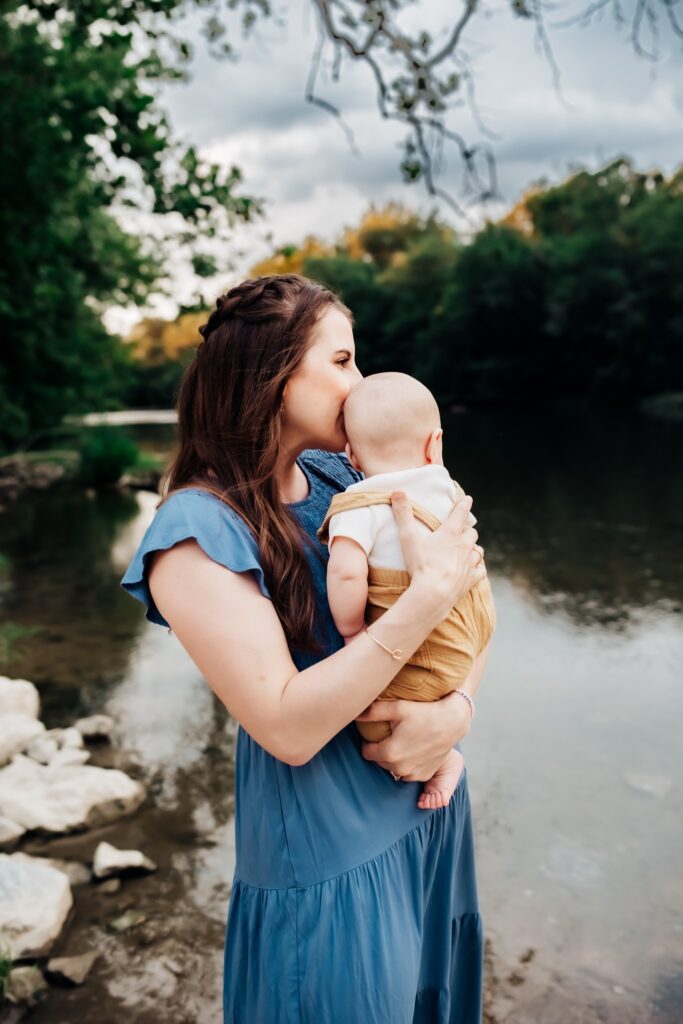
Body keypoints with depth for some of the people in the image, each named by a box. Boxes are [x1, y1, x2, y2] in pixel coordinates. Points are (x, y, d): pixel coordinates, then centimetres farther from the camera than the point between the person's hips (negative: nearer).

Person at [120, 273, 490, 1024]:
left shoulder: (344, 479, -3)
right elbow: (288, 726, -27)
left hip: (429, 802, 7)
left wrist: (456, 708, -19)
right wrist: (429, 594, -29)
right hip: (330, 855, -6)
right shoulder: (198, 532, -21)